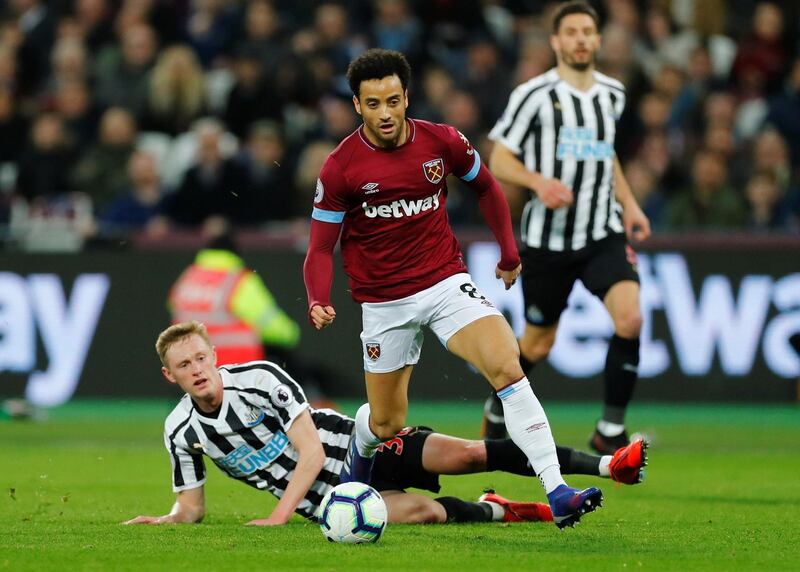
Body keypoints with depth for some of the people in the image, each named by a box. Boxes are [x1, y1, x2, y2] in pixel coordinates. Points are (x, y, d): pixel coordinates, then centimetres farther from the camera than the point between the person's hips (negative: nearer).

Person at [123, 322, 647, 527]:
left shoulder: (262, 379, -15)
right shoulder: (181, 431, -5)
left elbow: (311, 451, -16)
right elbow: (192, 507, 6)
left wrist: (278, 516, -26)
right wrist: (164, 521, -17)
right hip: (325, 500, 1)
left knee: (467, 454, -17)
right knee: (425, 511, -28)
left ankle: (607, 465, -12)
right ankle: (505, 512, -1)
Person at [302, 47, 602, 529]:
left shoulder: (442, 143, -6)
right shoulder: (340, 168, -10)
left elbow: (486, 186, 14)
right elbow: (322, 247, -4)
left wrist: (509, 253, 16)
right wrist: (319, 302, -22)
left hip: (446, 282, 1)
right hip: (384, 304, -1)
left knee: (506, 365, -23)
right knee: (386, 425, 7)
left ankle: (557, 492, -27)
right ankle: (358, 456, 48)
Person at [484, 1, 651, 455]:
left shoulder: (612, 94, 8)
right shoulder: (534, 95, -8)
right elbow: (500, 160, -6)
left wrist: (629, 204, 13)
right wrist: (539, 182, -24)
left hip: (604, 234, 3)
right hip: (548, 237, -3)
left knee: (630, 317, -21)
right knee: (539, 344, 8)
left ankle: (611, 430, -10)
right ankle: (498, 409, 39)